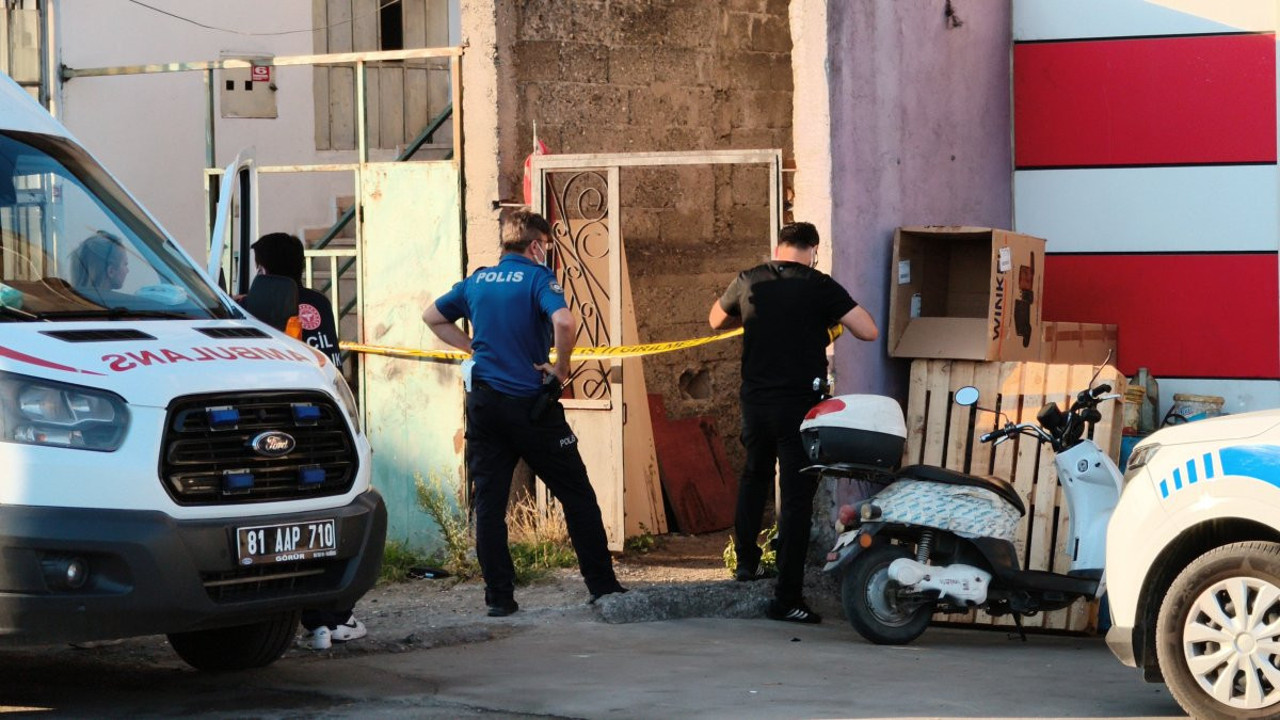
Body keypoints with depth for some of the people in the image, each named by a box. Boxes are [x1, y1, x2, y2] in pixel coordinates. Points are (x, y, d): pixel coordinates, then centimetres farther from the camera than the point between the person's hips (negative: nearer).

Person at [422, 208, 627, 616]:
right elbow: (563, 321, -25)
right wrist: (561, 369, -11)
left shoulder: (476, 281, 10)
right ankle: (602, 586, 9)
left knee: (489, 503, 6)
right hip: (530, 403, -5)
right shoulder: (537, 277, -7)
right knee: (577, 496, 6)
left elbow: (432, 317, 23)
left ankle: (499, 598, 3)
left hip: (484, 404, 5)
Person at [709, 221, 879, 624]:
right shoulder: (819, 287, -9)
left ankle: (746, 561, 34)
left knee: (754, 477, 29)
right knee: (797, 497, -2)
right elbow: (869, 331, -11)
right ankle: (787, 598, -3)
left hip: (755, 401, 4)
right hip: (800, 405, -4)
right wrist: (833, 315, 7)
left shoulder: (749, 282, 4)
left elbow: (716, 320, 22)